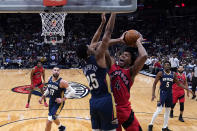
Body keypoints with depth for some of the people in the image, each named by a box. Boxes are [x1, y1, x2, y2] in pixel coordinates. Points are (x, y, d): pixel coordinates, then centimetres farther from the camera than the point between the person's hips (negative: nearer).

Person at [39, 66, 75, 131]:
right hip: (51, 101, 7)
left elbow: (72, 91, -23)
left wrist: (63, 99, -27)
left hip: (58, 103, -7)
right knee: (53, 117, 27)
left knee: (49, 121, -12)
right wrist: (42, 97, 11)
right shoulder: (49, 79, -3)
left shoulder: (62, 82, -23)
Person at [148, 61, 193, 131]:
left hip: (170, 93, 5)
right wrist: (153, 94, -15)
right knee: (159, 110, -12)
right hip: (163, 93, -5)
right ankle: (151, 125, 4)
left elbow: (178, 84, 12)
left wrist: (187, 89, 4)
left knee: (168, 110, 11)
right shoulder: (160, 73, -10)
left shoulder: (173, 74, 2)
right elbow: (154, 84, -7)